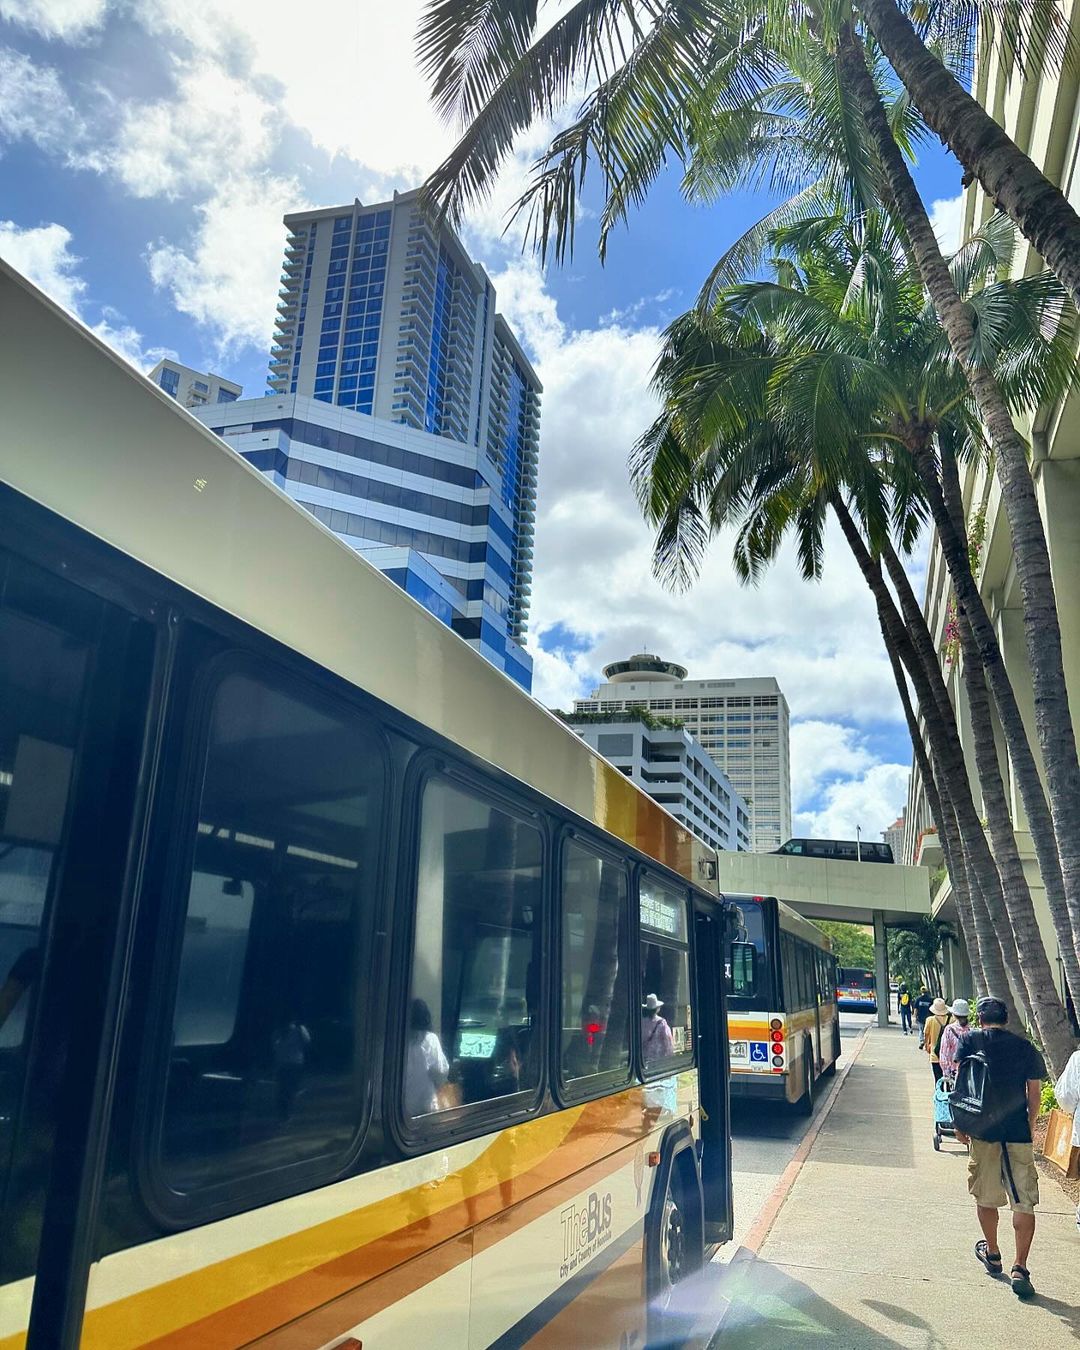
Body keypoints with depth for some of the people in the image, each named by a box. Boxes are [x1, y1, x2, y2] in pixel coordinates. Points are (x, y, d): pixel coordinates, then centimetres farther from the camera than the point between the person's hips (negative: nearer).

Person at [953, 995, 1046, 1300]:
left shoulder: (969, 1040, 3)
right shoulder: (1024, 1046, 5)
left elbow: (960, 1082, -1)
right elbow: (1034, 1092, 5)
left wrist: (960, 1124, 7)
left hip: (982, 1129, 0)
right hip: (1018, 1132, 0)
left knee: (986, 1197, 16)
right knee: (1024, 1202, 4)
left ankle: (992, 1253, 31)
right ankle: (1020, 1269, -5)